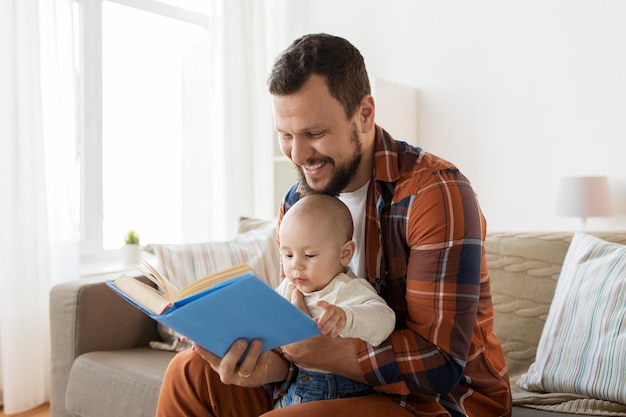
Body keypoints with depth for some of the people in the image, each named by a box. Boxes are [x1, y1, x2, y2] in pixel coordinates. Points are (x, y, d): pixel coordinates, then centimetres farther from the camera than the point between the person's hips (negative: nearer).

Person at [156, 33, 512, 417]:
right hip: (351, 383, 6)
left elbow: (442, 362, -24)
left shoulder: (436, 193, -22)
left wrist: (313, 352, -31)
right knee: (190, 374, -2)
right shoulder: (297, 204, 1)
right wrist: (265, 364, -22)